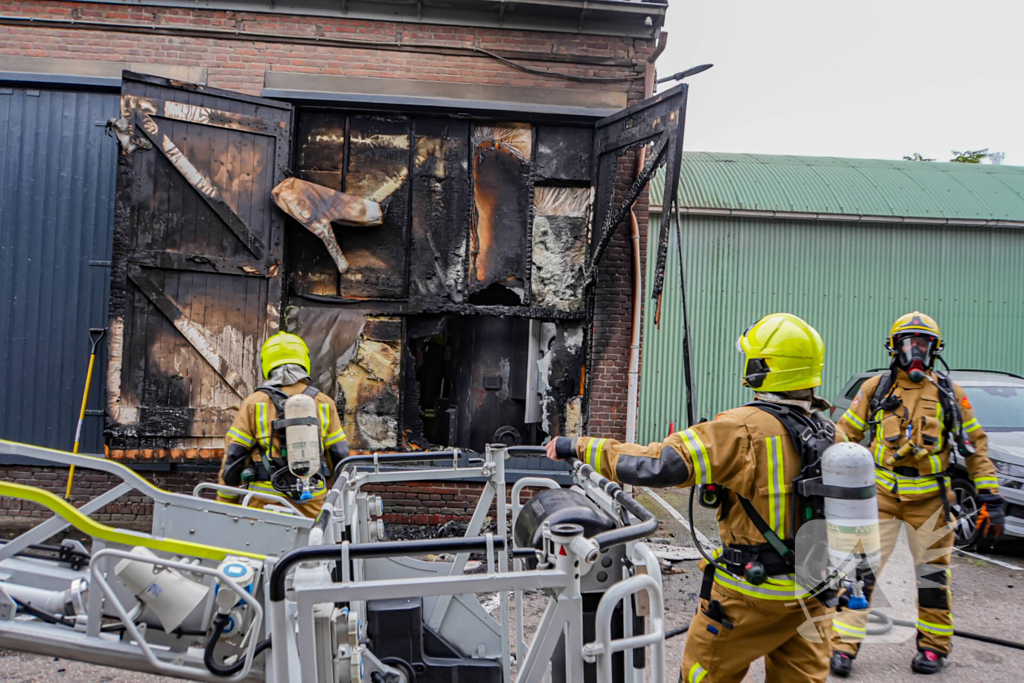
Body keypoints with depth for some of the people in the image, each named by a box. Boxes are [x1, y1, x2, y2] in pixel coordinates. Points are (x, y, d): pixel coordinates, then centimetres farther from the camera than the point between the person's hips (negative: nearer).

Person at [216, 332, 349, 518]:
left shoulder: (254, 404, 1)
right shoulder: (324, 404, 6)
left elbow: (233, 459, 2)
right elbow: (340, 458, 7)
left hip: (266, 504, -1)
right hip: (313, 505, 2)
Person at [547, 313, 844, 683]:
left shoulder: (743, 430, -24)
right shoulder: (827, 431, -1)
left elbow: (658, 465, -29)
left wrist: (580, 447, -21)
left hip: (754, 587, -7)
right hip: (812, 586, 7)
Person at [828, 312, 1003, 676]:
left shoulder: (949, 393, 4)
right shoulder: (876, 387, 3)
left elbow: (976, 446, 7)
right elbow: (845, 434, 6)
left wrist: (990, 497, 2)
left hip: (930, 499, 1)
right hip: (880, 494, -1)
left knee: (933, 576, 11)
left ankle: (932, 646, 29)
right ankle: (843, 645, 1)